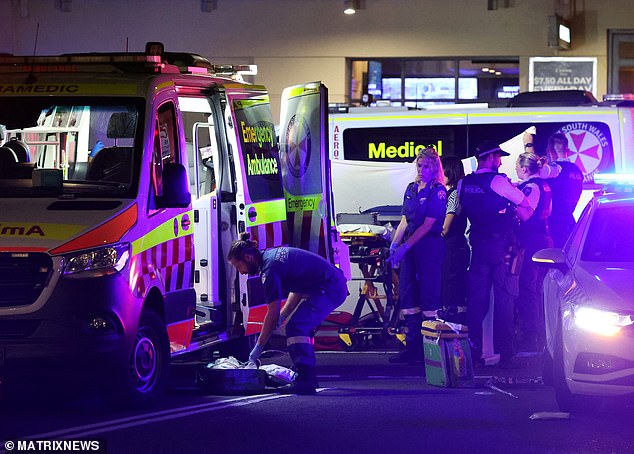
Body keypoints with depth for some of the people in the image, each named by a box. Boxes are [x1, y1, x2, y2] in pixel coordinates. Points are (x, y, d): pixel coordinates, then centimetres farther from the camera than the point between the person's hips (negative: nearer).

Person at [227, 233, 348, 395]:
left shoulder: (270, 269, -18)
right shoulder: (272, 255, 12)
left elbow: (272, 314, -15)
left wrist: (258, 348, -8)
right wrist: (281, 318, 13)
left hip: (329, 289, -11)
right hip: (336, 284, 11)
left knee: (296, 327, -18)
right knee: (301, 327, 16)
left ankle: (305, 380, -24)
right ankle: (308, 378, 17)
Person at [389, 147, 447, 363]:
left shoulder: (437, 191, -7)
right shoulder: (411, 189, 15)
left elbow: (427, 225, -13)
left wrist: (405, 246, -16)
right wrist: (395, 243, 1)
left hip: (430, 246, -7)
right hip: (410, 247, 7)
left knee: (429, 296, -6)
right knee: (406, 293, 5)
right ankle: (413, 345, 10)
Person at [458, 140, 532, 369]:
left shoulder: (463, 184, 6)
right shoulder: (498, 181, -12)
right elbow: (525, 204, -3)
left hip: (478, 246, 5)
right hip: (502, 247, -5)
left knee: (476, 300, 9)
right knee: (504, 300, -1)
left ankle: (474, 353, 8)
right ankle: (505, 355, -1)